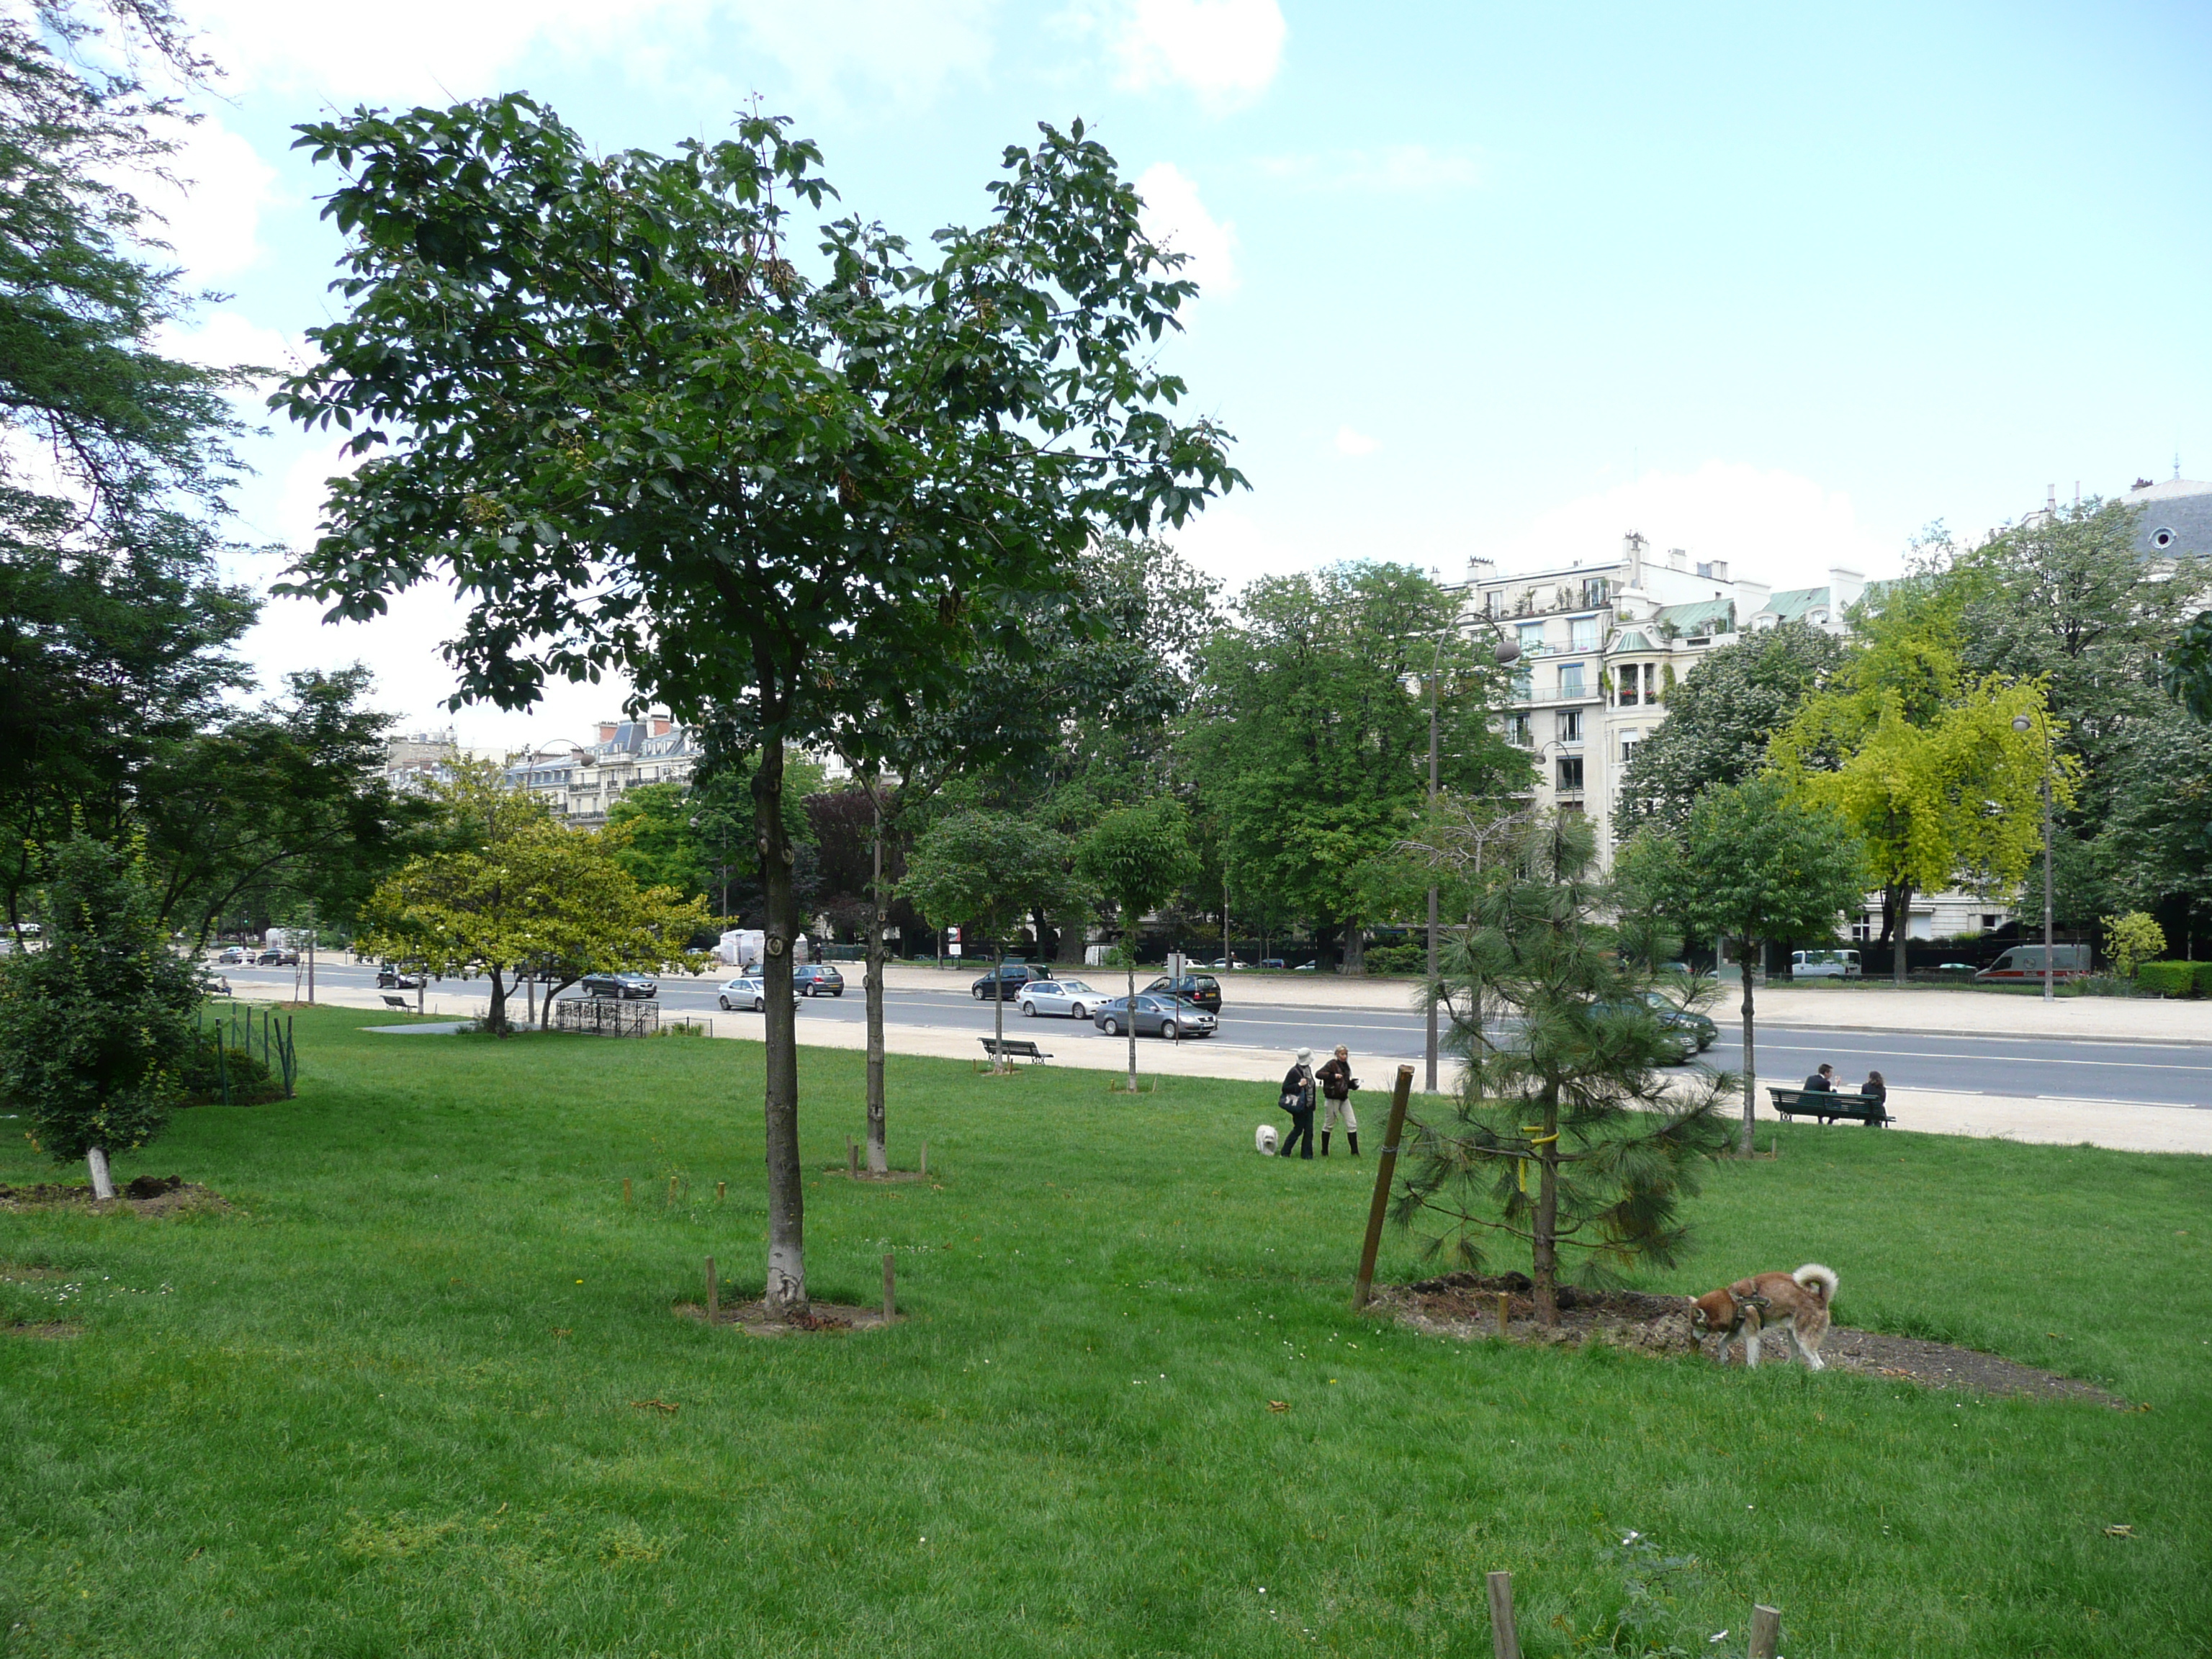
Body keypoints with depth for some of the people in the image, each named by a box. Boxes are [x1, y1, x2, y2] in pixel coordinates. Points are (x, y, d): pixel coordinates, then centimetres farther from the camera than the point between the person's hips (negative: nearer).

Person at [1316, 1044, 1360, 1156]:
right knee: (1329, 1125, 4)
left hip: (1344, 1098, 7)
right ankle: (1324, 1152, 17)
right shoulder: (1332, 1065, -11)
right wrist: (1333, 1076, -30)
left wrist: (1354, 1083, 0)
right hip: (1333, 1099, -7)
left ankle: (1355, 1151, 6)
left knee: (1352, 1124, 1)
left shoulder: (1346, 1066, 11)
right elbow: (1318, 1074, -21)